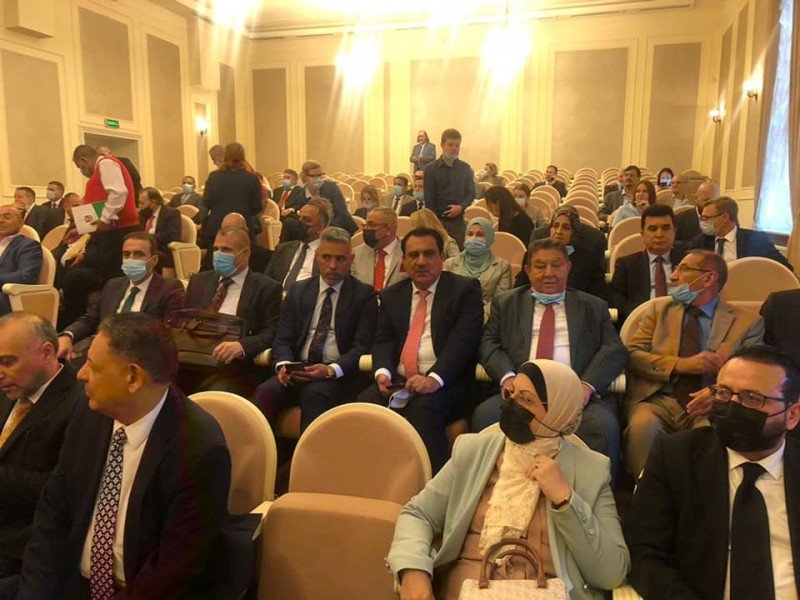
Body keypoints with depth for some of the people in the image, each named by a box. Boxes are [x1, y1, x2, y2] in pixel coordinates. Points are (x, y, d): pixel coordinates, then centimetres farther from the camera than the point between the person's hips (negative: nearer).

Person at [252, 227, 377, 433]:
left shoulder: (364, 295, 6)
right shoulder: (298, 290, 17)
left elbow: (362, 346, -2)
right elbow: (283, 338, 13)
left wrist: (331, 370, -19)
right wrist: (284, 363, -10)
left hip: (338, 374, -3)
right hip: (297, 370, 3)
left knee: (314, 393, -35)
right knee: (265, 391, -28)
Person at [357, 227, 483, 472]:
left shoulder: (465, 288, 5)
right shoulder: (391, 295, 20)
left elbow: (463, 339, -8)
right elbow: (383, 340, 13)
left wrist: (435, 378, -23)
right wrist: (383, 371, -10)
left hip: (444, 382, -4)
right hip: (398, 381, 4)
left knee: (423, 409, -34)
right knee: (364, 404, -25)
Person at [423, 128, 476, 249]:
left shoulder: (465, 168, 8)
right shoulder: (431, 169, 0)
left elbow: (471, 193, 10)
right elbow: (429, 200, -3)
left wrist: (461, 207, -10)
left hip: (459, 219, 2)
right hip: (438, 219, -2)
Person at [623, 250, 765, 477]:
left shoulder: (748, 322, 12)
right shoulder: (659, 309, 17)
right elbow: (632, 354, 6)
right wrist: (681, 365, -11)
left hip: (708, 407, -1)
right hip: (657, 401, 1)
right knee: (642, 426, -32)